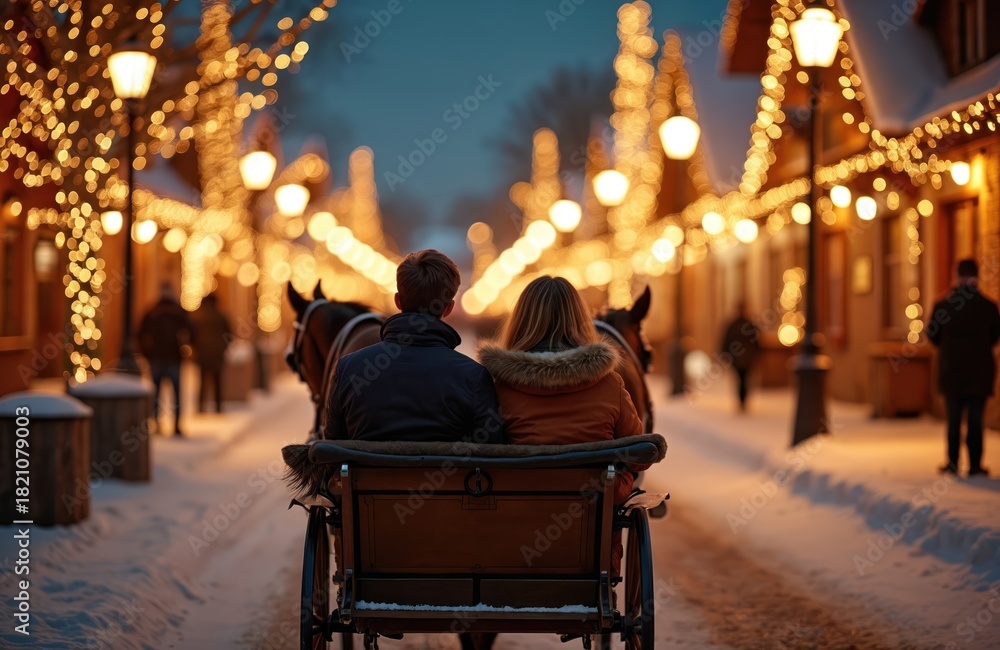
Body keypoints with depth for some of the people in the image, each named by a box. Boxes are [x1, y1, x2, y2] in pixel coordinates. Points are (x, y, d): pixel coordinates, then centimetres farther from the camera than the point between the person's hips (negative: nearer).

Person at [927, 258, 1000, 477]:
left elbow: (932, 335, 0)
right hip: (980, 371, -1)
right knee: (975, 419, 2)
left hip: (951, 370, 1)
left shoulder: (943, 305, -7)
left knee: (954, 418, 9)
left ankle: (953, 463, 11)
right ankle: (975, 465, 1)